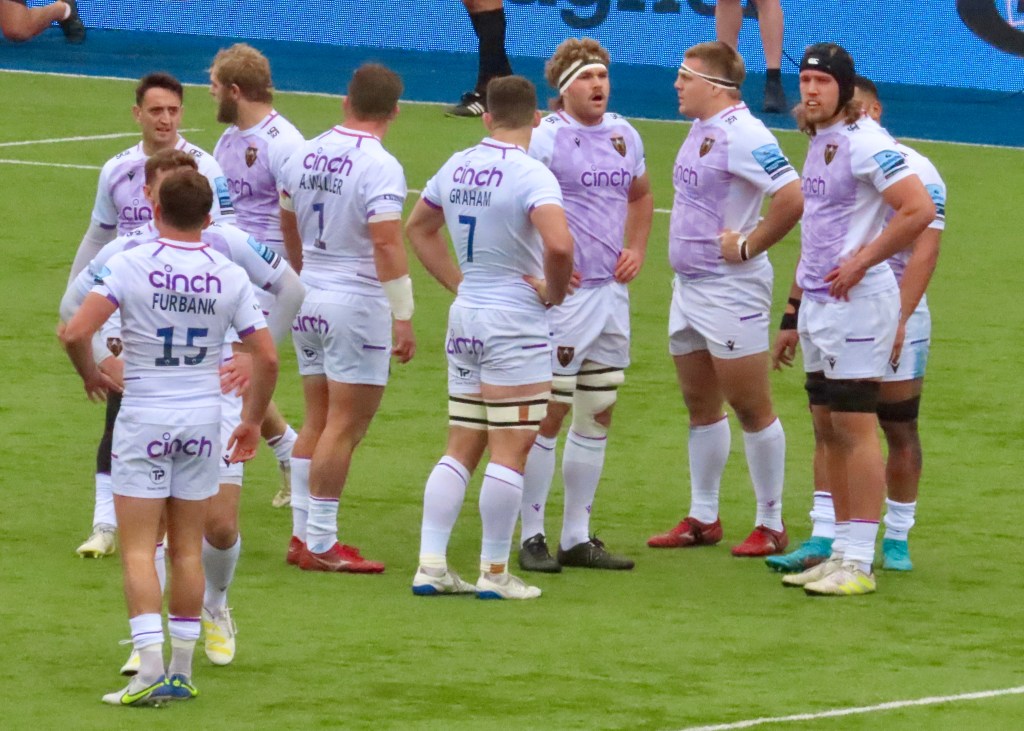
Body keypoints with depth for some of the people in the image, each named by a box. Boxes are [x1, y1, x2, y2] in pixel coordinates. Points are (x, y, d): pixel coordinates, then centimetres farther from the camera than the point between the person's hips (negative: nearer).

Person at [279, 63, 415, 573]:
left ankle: (303, 534, 16)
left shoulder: (306, 154, 7)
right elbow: (387, 245, -21)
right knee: (344, 426, -3)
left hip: (309, 300, 7)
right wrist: (403, 315, -18)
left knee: (317, 421, 14)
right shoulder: (379, 167, -15)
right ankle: (320, 545, -4)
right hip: (358, 303, -7)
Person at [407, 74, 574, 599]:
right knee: (510, 450, -1)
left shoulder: (456, 167, 6)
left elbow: (418, 228, 21)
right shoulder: (530, 175, -15)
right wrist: (553, 291, -12)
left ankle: (431, 565, 7)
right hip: (516, 321, -7)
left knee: (460, 447, 12)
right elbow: (559, 244, -31)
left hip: (465, 315, 7)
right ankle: (494, 572, 1)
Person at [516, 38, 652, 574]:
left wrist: (636, 248, 11)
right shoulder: (544, 137, -10)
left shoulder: (624, 136, 10)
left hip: (611, 290, 7)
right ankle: (532, 537, 3)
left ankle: (577, 538, 17)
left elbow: (641, 196, 27)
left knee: (598, 415, 10)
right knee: (550, 413, -5)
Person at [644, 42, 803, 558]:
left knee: (750, 407, -2)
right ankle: (702, 519, 23)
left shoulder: (741, 135, -19)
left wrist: (748, 246, -19)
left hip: (731, 289, -10)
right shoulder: (700, 131, 10)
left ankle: (771, 525, 4)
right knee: (701, 406, 15)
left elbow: (793, 199, -28)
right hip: (688, 286, 10)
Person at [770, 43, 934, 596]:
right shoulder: (818, 143, 14)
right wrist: (797, 304, 22)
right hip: (817, 303, 10)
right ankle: (837, 553, 17)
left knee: (855, 428, -7)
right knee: (827, 430, 11)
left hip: (855, 303, -10)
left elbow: (919, 210, -22)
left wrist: (861, 262, -17)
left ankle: (858, 564, -6)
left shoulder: (863, 141, -14)